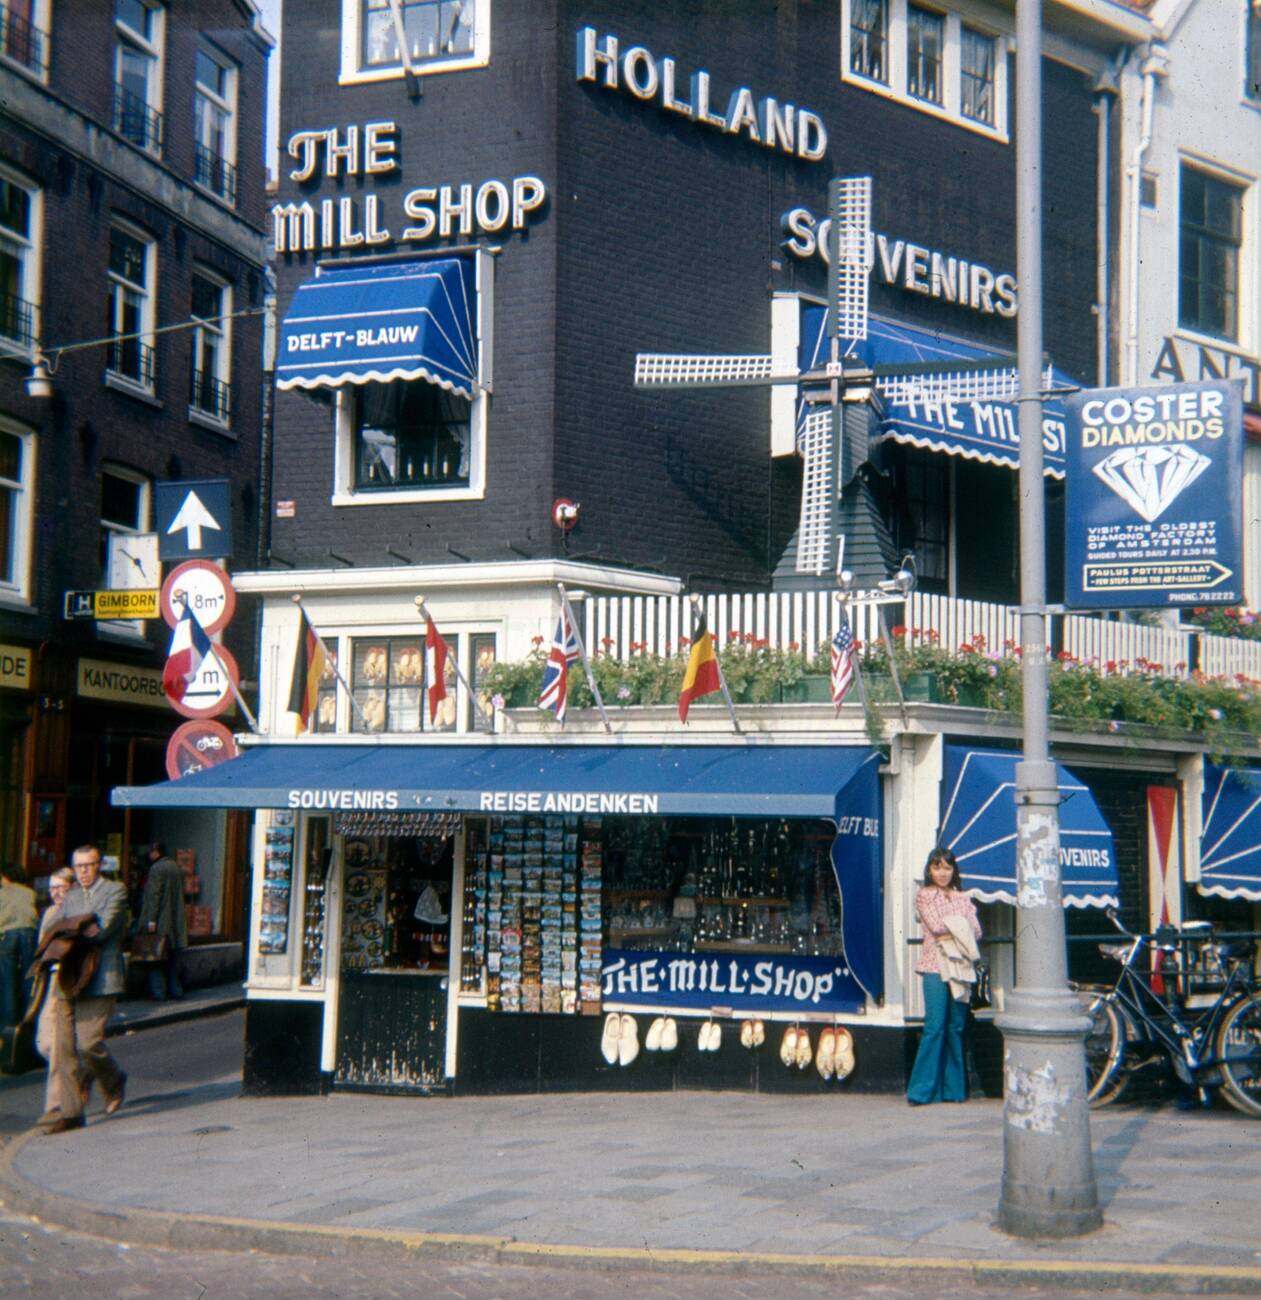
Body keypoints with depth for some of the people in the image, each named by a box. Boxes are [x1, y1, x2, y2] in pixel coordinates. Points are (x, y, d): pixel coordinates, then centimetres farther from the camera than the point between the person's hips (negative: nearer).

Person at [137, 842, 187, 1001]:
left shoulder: (156, 868, -11)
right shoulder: (177, 869, 12)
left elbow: (154, 895, -17)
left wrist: (151, 919, -17)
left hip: (160, 923, -7)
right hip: (175, 921, 7)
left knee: (156, 958, -2)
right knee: (172, 958, 13)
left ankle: (158, 991, -4)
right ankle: (175, 989, 16)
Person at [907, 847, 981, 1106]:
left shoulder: (962, 898, 16)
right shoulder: (923, 895, 4)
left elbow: (976, 930, 6)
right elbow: (936, 926, -9)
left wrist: (952, 933, -9)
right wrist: (960, 925, 2)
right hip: (935, 965, -4)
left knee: (957, 1026, 5)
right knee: (935, 1026, -9)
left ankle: (954, 1087, 11)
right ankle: (921, 1090, -5)